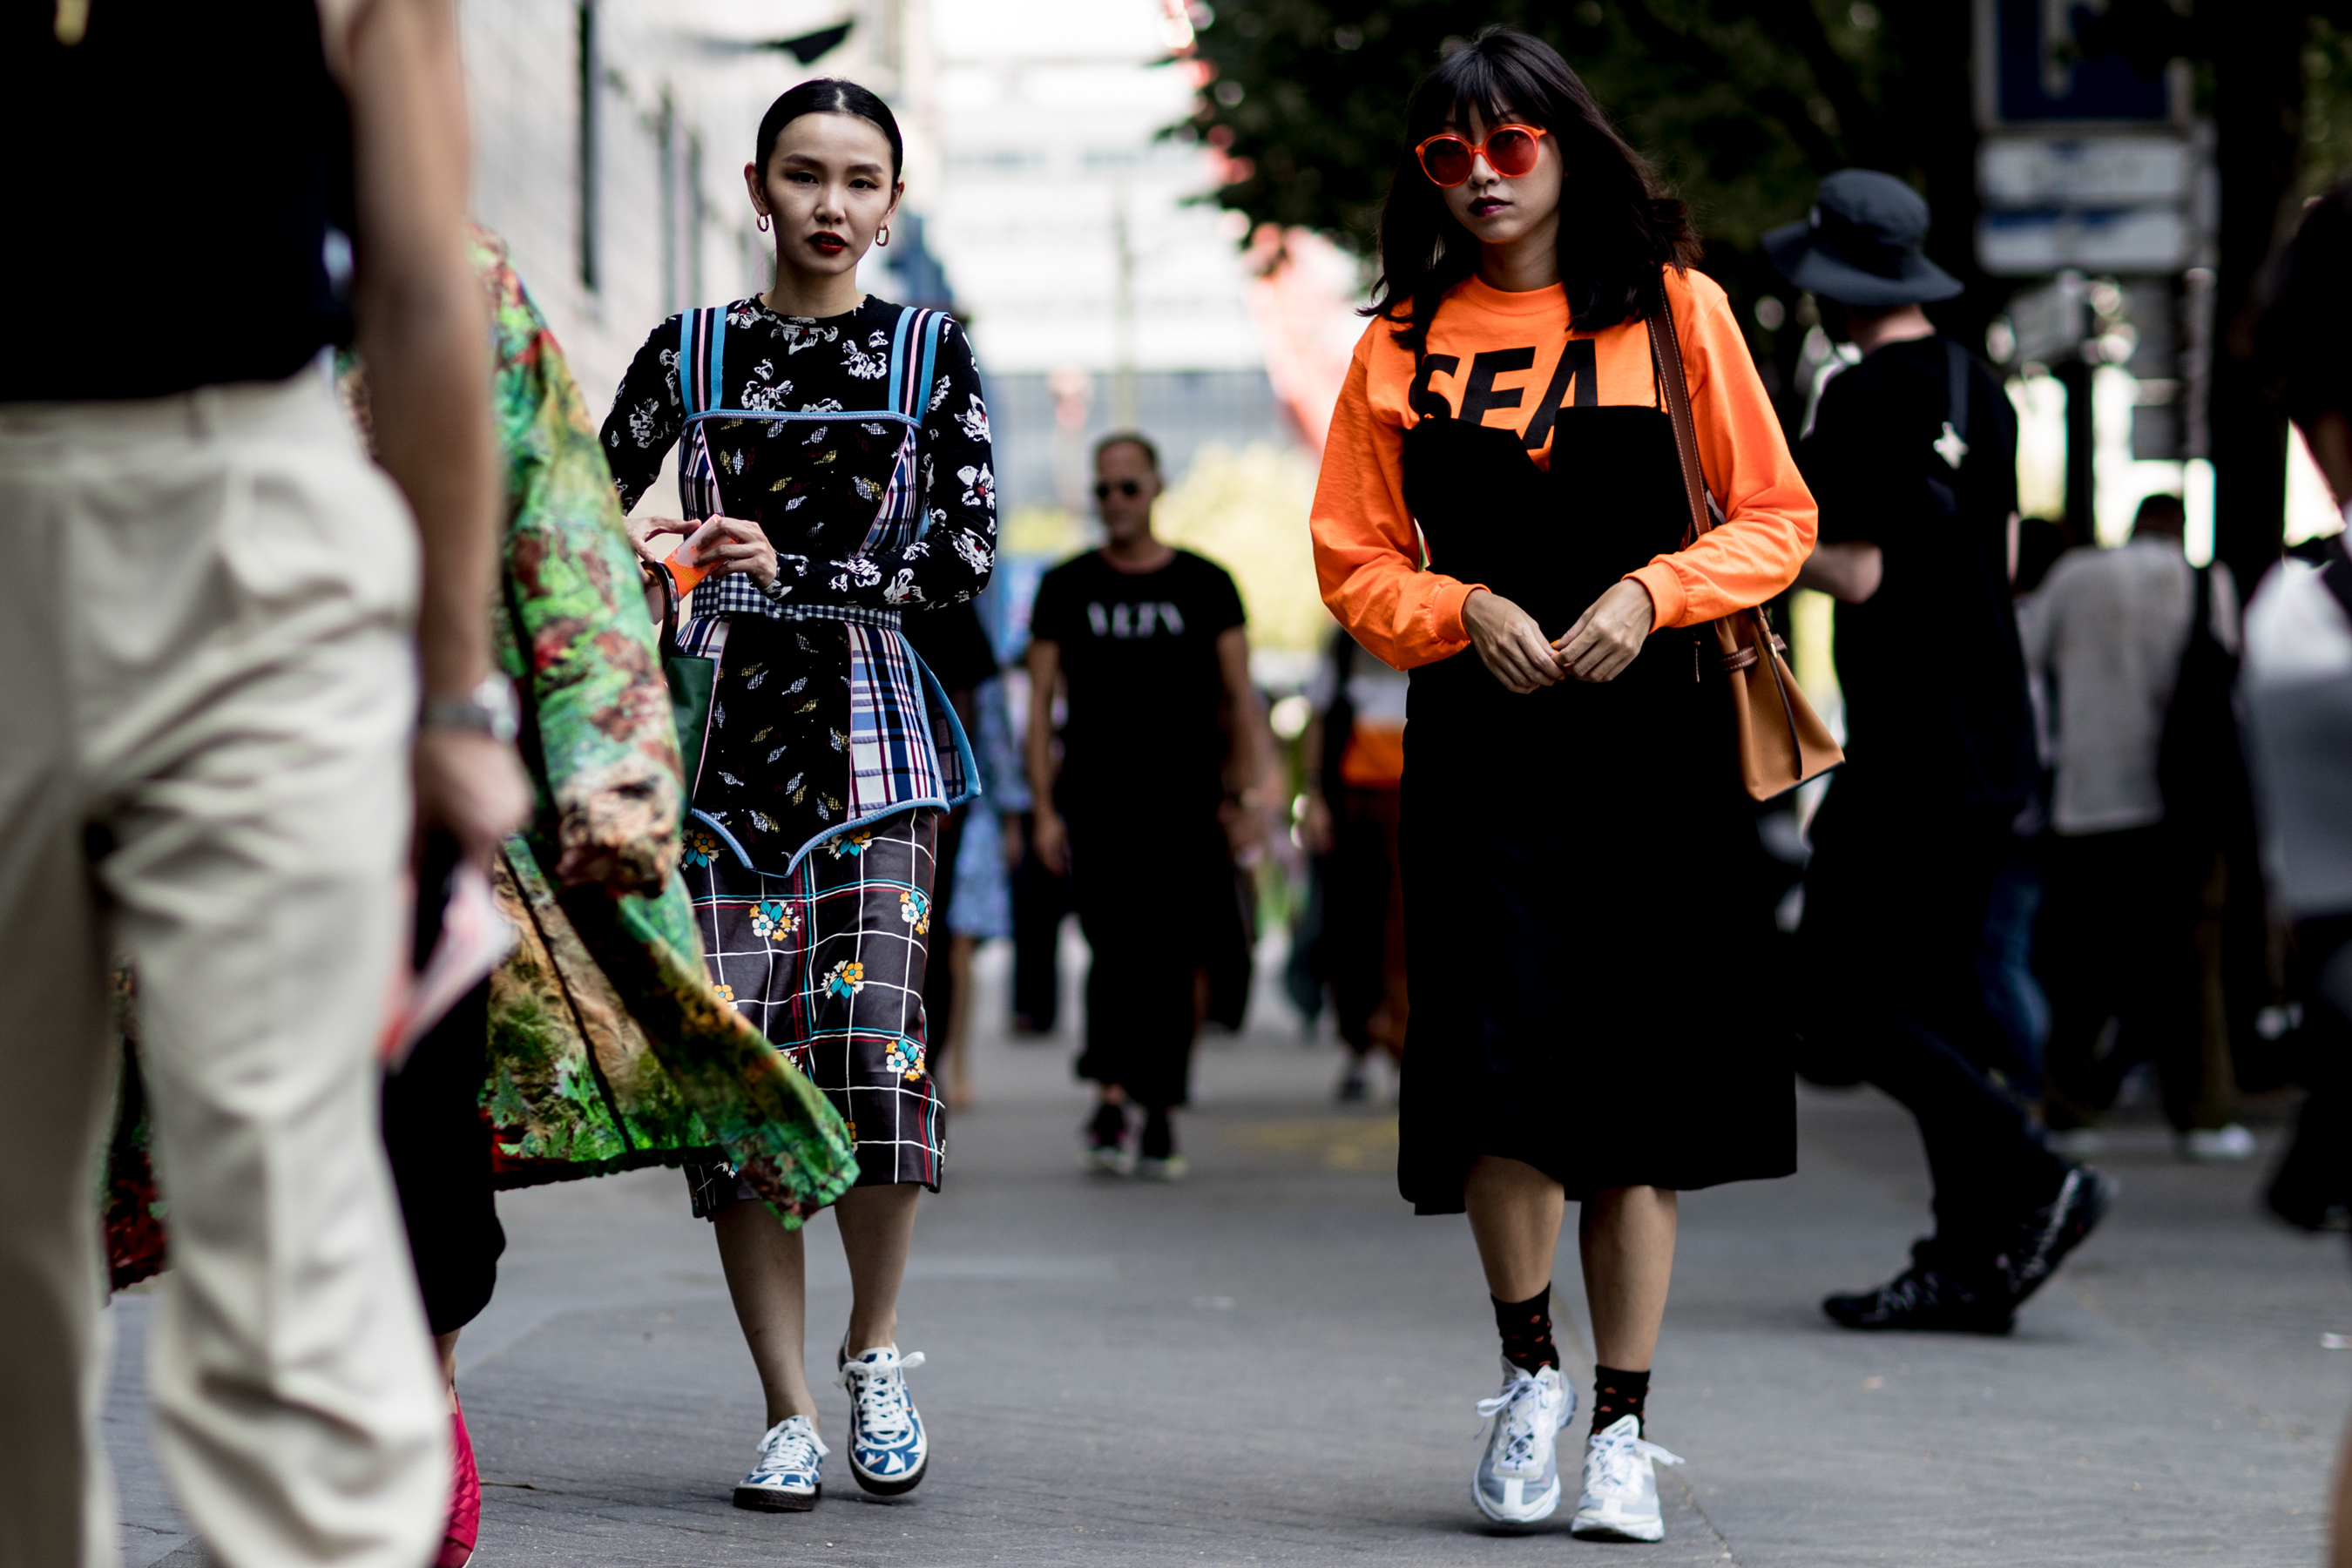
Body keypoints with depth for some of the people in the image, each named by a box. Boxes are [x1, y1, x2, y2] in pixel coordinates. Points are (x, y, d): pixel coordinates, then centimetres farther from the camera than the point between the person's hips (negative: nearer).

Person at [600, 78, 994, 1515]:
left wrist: (797, 570, -14)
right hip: (720, 726, 1)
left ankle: (876, 1354, 9)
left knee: (871, 1041, -15)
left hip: (868, 723, -1)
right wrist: (650, 554, -12)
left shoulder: (931, 355, 8)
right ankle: (789, 1415, 1)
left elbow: (969, 545, -2)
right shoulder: (689, 354, 11)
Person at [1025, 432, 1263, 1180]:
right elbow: (1040, 703, 8)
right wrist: (1043, 808, 0)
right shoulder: (1066, 588, 9)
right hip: (1097, 803, -1)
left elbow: (1239, 698, 8)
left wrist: (1244, 794, -3)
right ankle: (1110, 1104, -20)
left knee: (1177, 963, 0)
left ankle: (1160, 1117, 11)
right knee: (1116, 946, -18)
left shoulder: (1205, 586, 8)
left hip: (1185, 807, 1)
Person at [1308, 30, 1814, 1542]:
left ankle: (1623, 1426, 11)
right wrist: (1465, 611, -8)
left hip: (1653, 741, 0)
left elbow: (1776, 522, 5)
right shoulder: (1403, 342, 9)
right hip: (1481, 745, 0)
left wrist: (1651, 591, -11)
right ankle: (1529, 1371, 11)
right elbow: (1356, 562, 10)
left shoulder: (1676, 311, 5)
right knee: (1503, 1067, -12)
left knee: (1643, 1087, 1)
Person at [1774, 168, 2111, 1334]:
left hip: (1910, 749, -9)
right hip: (1996, 743, 9)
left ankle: (2033, 1181, -15)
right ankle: (1969, 1262, 8)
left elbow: (1857, 573, -17)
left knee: (1844, 1003, -5)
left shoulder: (1863, 402, -13)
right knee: (1933, 993, 11)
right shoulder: (1980, 390, 12)